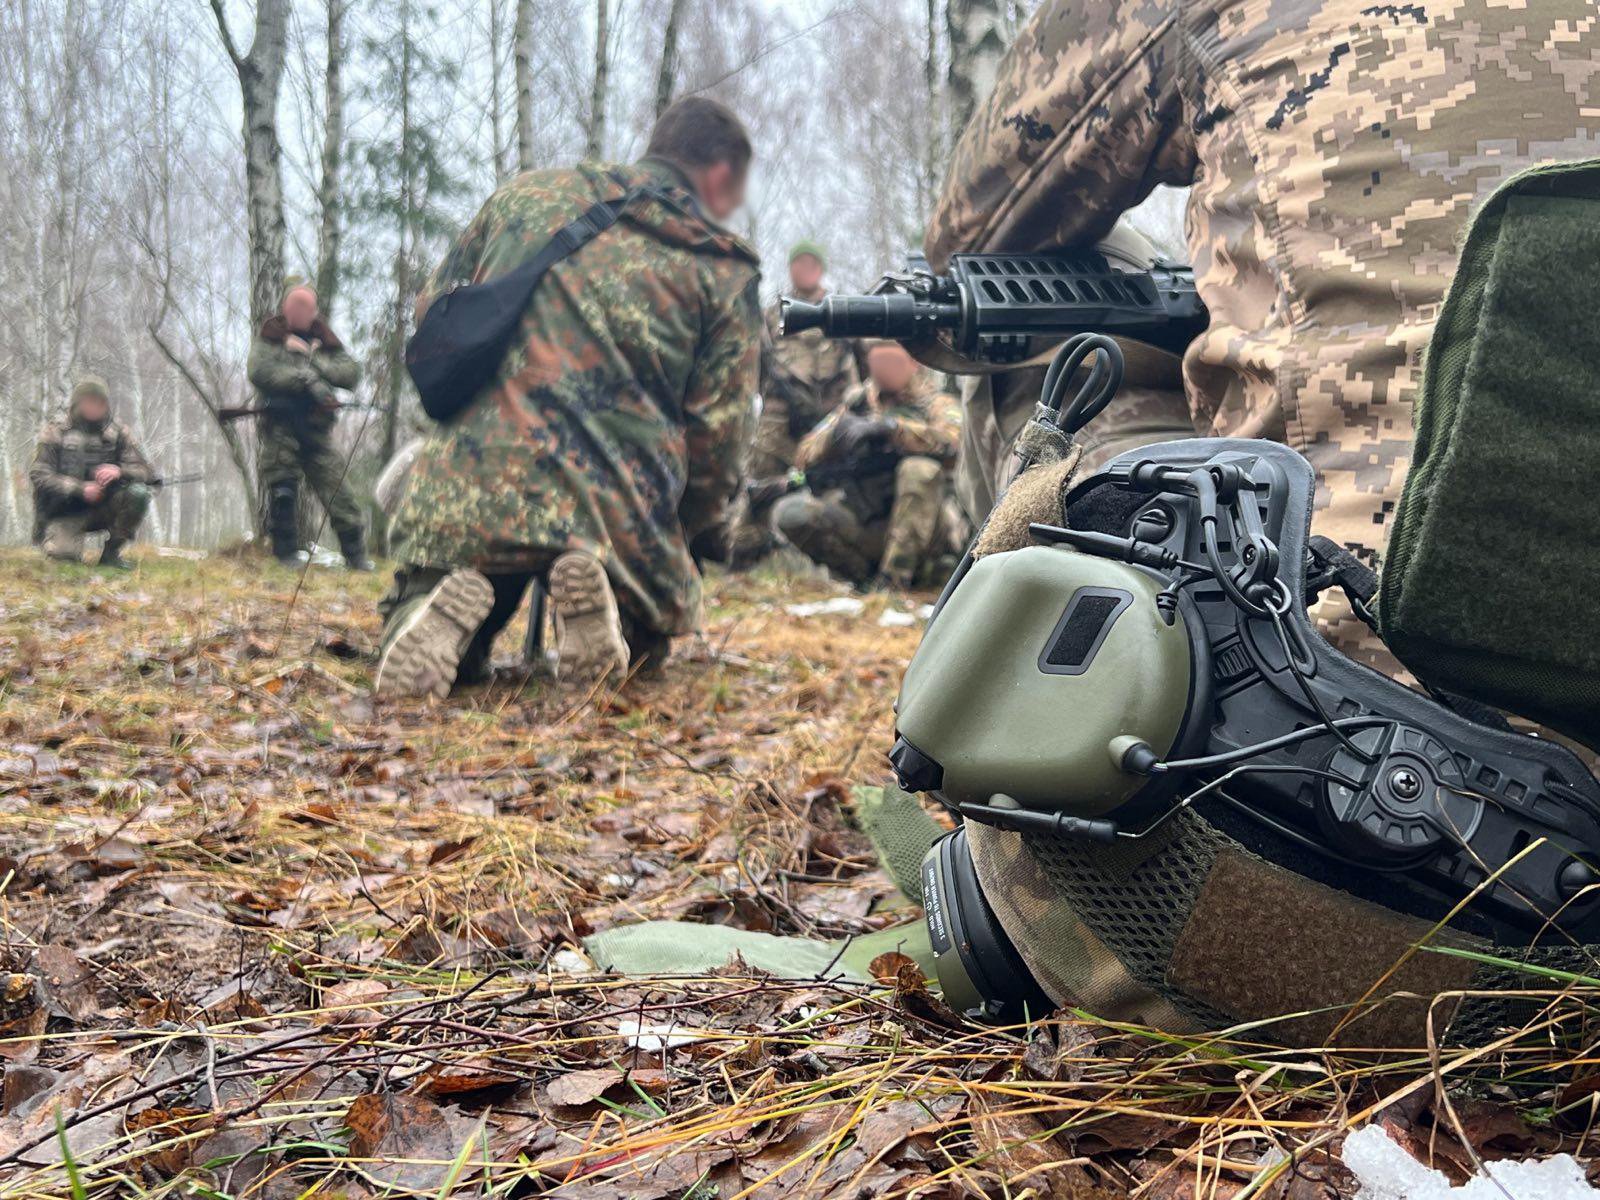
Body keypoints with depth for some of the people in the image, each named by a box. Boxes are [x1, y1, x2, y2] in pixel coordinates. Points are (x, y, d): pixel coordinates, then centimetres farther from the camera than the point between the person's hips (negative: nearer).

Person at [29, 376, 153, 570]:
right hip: (65, 513, -2)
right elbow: (39, 476, -9)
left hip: (104, 508, 2)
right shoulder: (55, 434, 0)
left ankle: (112, 552, -10)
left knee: (138, 493, -27)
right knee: (64, 554, -29)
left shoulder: (118, 433, 6)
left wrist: (120, 472, -25)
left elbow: (145, 472, -1)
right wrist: (79, 489, -24)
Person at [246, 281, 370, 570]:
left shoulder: (326, 341, 15)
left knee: (337, 488, -5)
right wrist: (307, 380, -16)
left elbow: (352, 374, 1)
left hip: (316, 427, 1)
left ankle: (356, 554, -1)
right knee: (281, 491, -2)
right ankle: (287, 552, 10)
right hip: (279, 424, -1)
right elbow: (260, 372, -10)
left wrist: (313, 361, -9)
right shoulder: (270, 335, 8)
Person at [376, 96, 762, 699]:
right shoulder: (725, 271, 8)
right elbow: (717, 438, 0)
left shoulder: (526, 193, 17)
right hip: (616, 507, -2)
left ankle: (447, 606, -9)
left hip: (465, 484, 2)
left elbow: (431, 312, 24)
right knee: (646, 637, 28)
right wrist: (674, 539, 16)